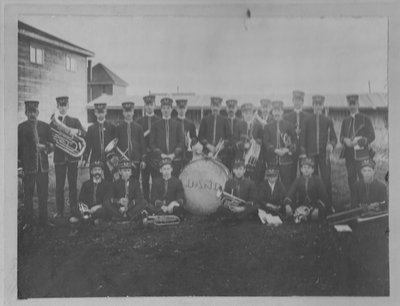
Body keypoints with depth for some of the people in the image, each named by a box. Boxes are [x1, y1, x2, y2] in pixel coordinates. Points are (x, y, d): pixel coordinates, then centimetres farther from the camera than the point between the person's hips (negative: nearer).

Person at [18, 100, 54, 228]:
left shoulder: (45, 126, 9)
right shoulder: (21, 127, 3)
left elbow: (51, 145, 10)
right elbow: (18, 147, 3)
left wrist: (45, 147, -11)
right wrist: (19, 163, -5)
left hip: (43, 166, 2)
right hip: (28, 166, -2)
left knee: (43, 194, 4)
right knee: (28, 194, 4)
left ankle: (43, 219, 13)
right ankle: (28, 221, 13)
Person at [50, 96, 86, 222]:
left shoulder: (75, 121, 9)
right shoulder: (53, 122, 10)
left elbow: (84, 134, -3)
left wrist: (76, 131, -25)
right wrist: (54, 122, -16)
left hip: (72, 156, 0)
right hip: (59, 157, 0)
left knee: (73, 185, 1)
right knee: (59, 186, 2)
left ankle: (74, 213, 6)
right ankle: (59, 212, 10)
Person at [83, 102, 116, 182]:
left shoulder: (111, 127, 5)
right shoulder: (91, 128, 8)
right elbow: (87, 145, 7)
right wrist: (85, 159, -2)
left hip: (108, 160, -1)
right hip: (95, 160, 1)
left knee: (108, 181, -1)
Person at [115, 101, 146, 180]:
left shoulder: (138, 127, 8)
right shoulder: (118, 128, 6)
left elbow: (142, 144, 7)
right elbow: (115, 144, 7)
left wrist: (143, 160, 2)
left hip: (136, 161, 1)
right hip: (122, 161, 0)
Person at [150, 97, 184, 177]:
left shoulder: (176, 124, 8)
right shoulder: (156, 124, 7)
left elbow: (181, 142, 5)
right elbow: (152, 143, 4)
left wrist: (174, 154, -8)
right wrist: (161, 154, -9)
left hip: (175, 159, 0)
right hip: (160, 160, 0)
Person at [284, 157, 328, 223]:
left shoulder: (317, 180, 4)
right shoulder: (298, 180, 9)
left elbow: (323, 196, -2)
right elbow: (290, 193, -3)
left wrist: (318, 207, -20)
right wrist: (287, 205, -24)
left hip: (314, 206, -1)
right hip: (301, 205, 1)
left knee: (315, 213, -34)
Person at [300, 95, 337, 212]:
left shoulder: (328, 121, 9)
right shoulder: (307, 120, 7)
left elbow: (333, 137, 9)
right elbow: (303, 137, 7)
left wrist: (331, 145, -13)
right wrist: (303, 153, -3)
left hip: (324, 154, 0)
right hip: (310, 154, 0)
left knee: (326, 179, -5)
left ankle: (328, 206, 2)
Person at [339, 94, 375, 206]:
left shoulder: (365, 119, 1)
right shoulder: (345, 121, 17)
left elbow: (371, 136, -4)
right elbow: (341, 136, 16)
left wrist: (358, 141, -18)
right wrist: (345, 140, -8)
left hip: (361, 155, -5)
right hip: (349, 155, 5)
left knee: (364, 179, -8)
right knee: (351, 180, 8)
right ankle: (354, 204, 17)